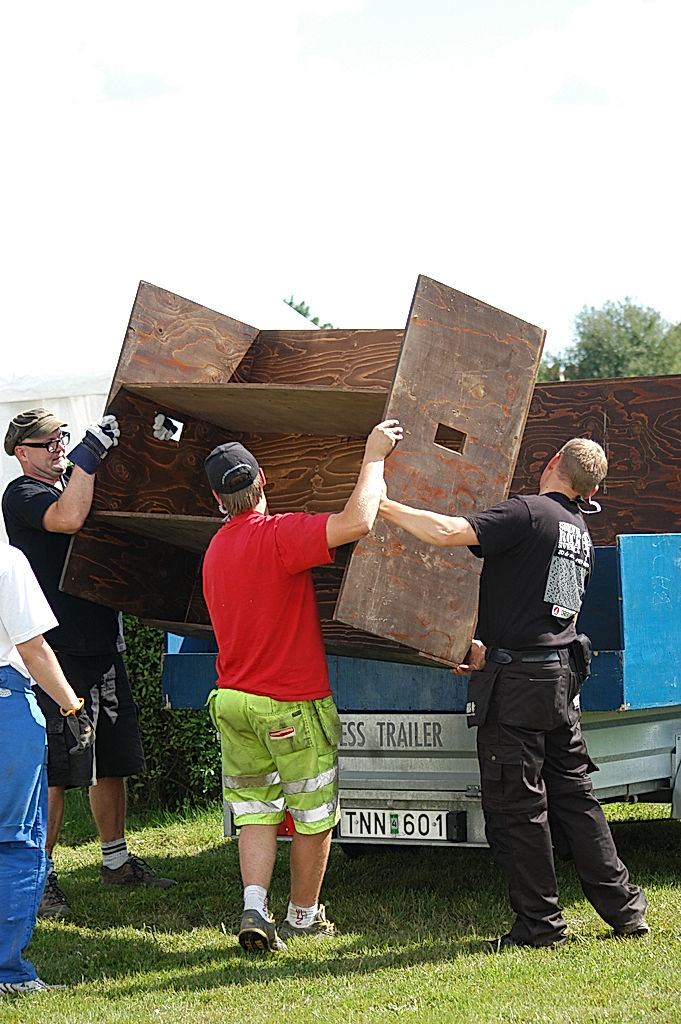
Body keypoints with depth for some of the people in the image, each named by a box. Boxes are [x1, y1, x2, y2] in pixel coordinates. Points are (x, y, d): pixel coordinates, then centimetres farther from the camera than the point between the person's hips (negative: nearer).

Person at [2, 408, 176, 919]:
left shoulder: (78, 485, 18)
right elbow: (68, 518, -26)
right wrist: (90, 452, -21)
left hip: (102, 644, 8)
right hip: (56, 651, -8)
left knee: (112, 762, 15)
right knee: (53, 771, -6)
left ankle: (116, 861, 27)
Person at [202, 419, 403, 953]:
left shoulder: (215, 550, 8)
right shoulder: (278, 535, -19)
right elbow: (356, 522, -32)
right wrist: (374, 455, -21)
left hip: (233, 700, 7)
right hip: (293, 705, -7)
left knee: (255, 809, 12)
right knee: (314, 815, 10)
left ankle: (255, 909, -4)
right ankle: (304, 916, 20)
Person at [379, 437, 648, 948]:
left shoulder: (528, 513, -12)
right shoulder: (582, 536, 15)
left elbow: (446, 531, -24)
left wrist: (386, 506, -12)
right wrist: (489, 648, 26)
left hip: (517, 685, -8)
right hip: (563, 676, 8)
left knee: (515, 806, 1)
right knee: (573, 796, 15)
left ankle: (541, 922, 6)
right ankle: (624, 908, 18)